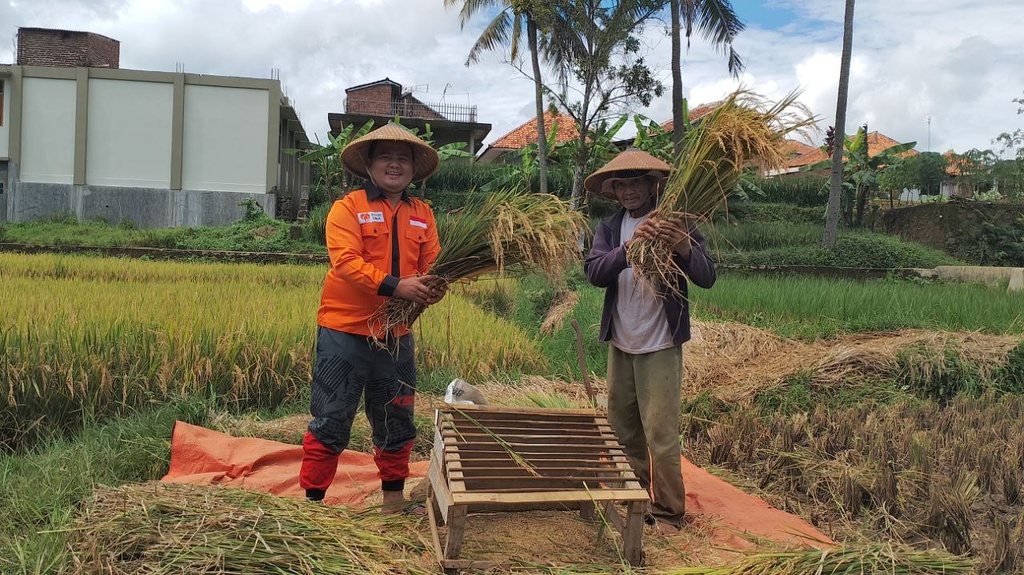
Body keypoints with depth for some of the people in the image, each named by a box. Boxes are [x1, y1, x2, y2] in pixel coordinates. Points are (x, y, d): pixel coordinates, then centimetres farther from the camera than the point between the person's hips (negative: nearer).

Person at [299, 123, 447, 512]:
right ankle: (312, 498, 16)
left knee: (396, 422, 16)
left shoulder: (422, 214, 11)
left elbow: (431, 266, 6)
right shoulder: (348, 208, -5)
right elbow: (346, 261, -18)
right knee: (331, 421, 2)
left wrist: (433, 289, -17)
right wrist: (394, 286, -28)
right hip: (345, 331, -5)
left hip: (396, 335, 5)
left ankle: (393, 497, 32)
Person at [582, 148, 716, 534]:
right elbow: (593, 272, -12)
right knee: (622, 428, 14)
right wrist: (629, 247, -30)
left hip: (660, 346, -5)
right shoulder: (610, 227, 4)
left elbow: (707, 278, -15)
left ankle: (667, 512, 12)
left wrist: (685, 248, -35)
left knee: (661, 434, -4)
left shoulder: (676, 224, -7)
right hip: (620, 343, 5)